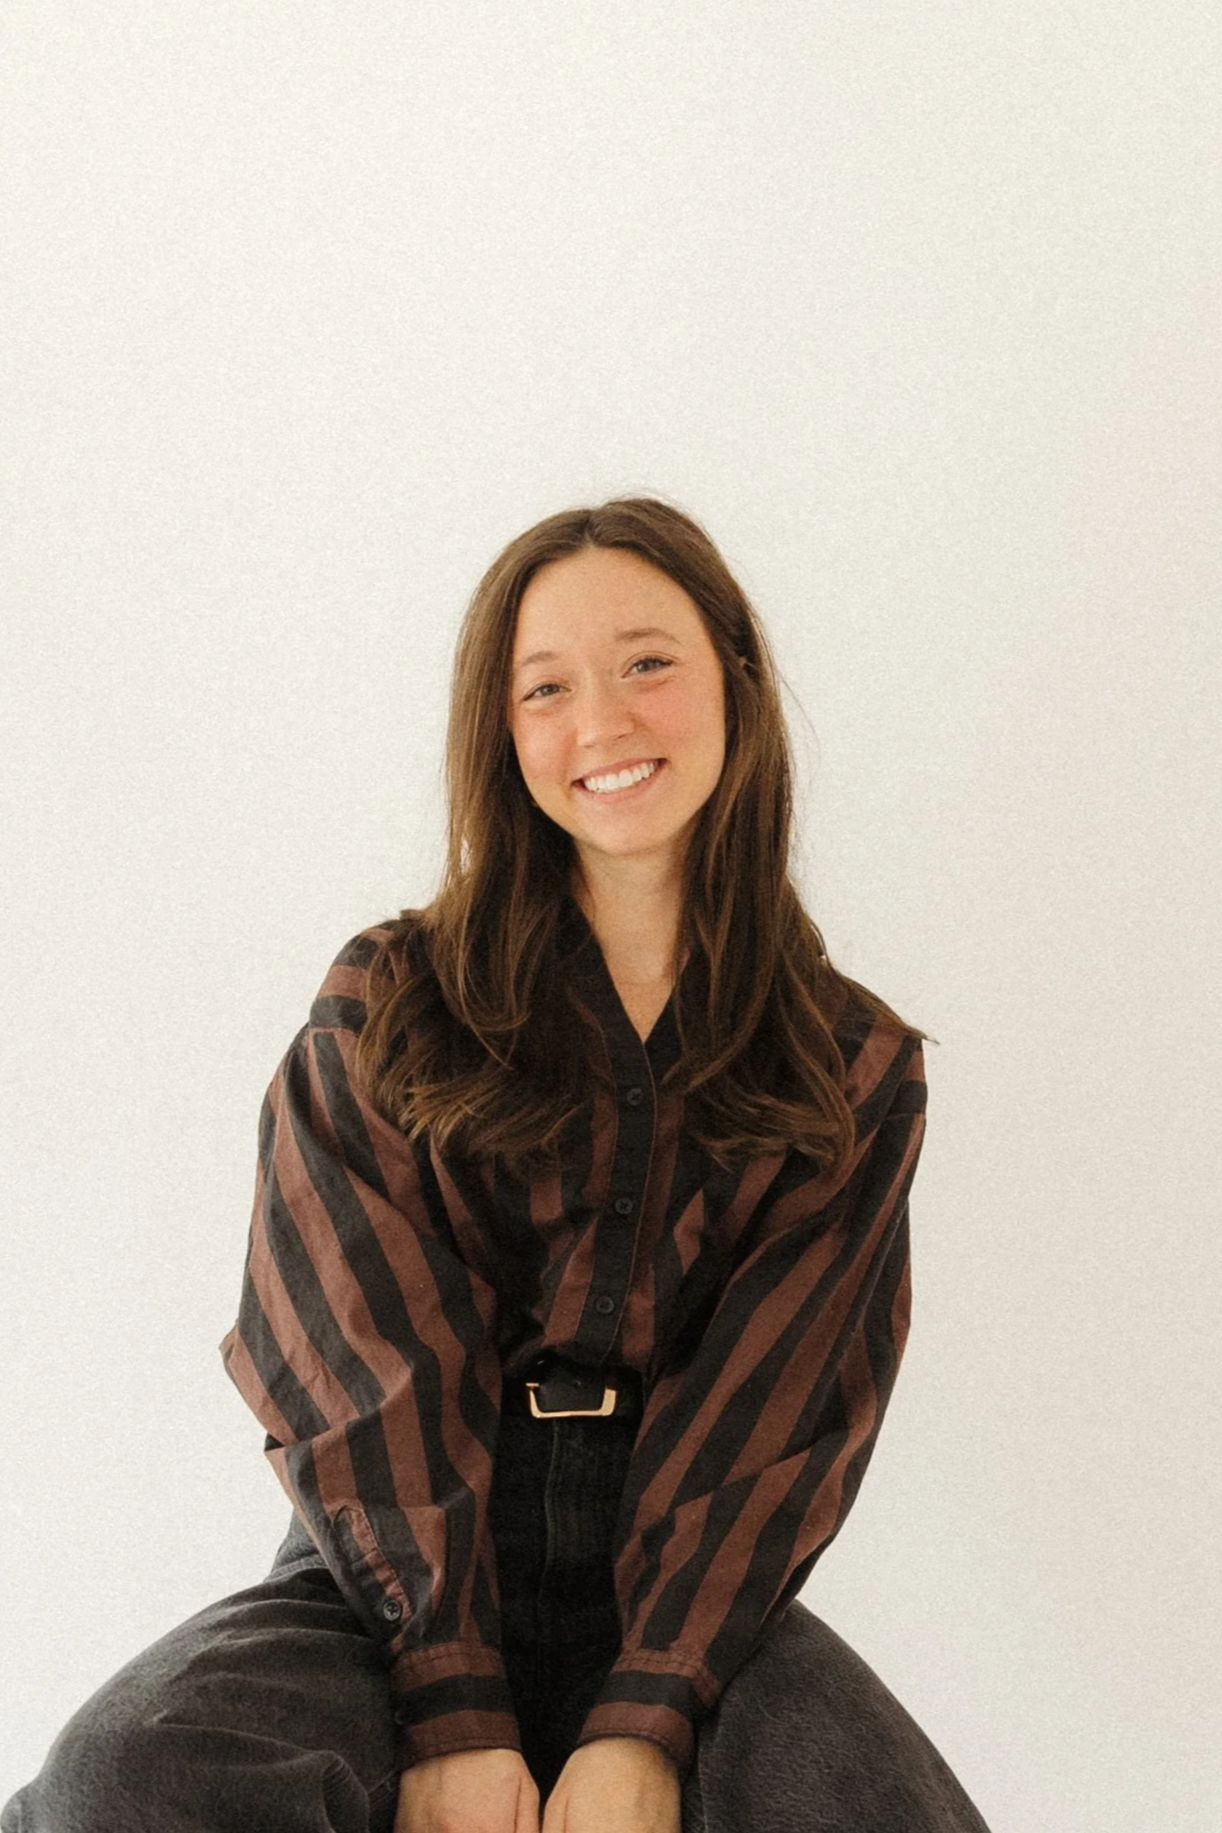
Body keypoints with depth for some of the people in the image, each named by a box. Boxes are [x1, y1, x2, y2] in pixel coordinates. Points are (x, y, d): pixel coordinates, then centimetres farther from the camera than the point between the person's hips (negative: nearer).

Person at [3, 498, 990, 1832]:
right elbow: (370, 1365, -4)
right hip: (394, 1582, 0)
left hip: (685, 1596, 1)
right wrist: (451, 1709, -17)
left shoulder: (855, 1070, 8)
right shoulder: (385, 1010, 7)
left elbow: (775, 1408, -3)